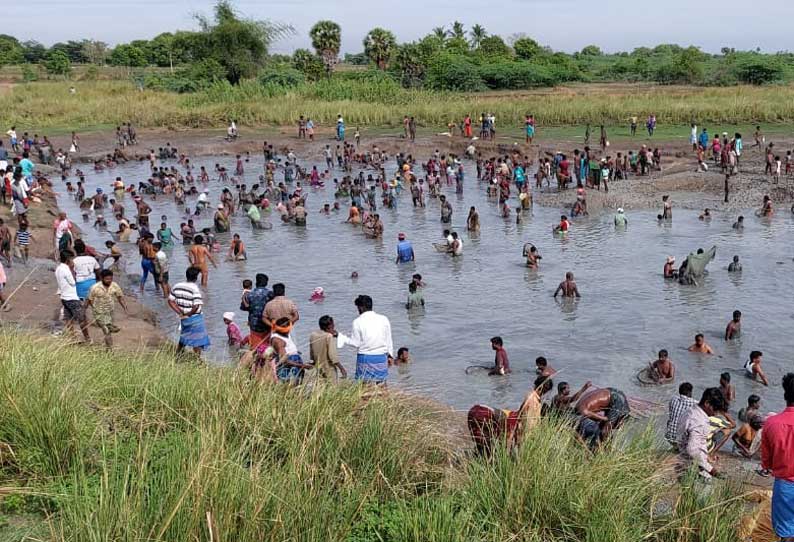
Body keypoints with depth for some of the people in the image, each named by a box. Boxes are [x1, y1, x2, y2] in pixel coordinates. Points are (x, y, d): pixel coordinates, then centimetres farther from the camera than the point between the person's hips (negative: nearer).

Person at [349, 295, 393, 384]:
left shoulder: (358, 321, -8)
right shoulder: (384, 319, 2)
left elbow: (355, 343, -6)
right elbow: (389, 340, 8)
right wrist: (390, 355, 19)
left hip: (365, 358, -3)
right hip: (382, 357, 3)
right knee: (382, 383, 11)